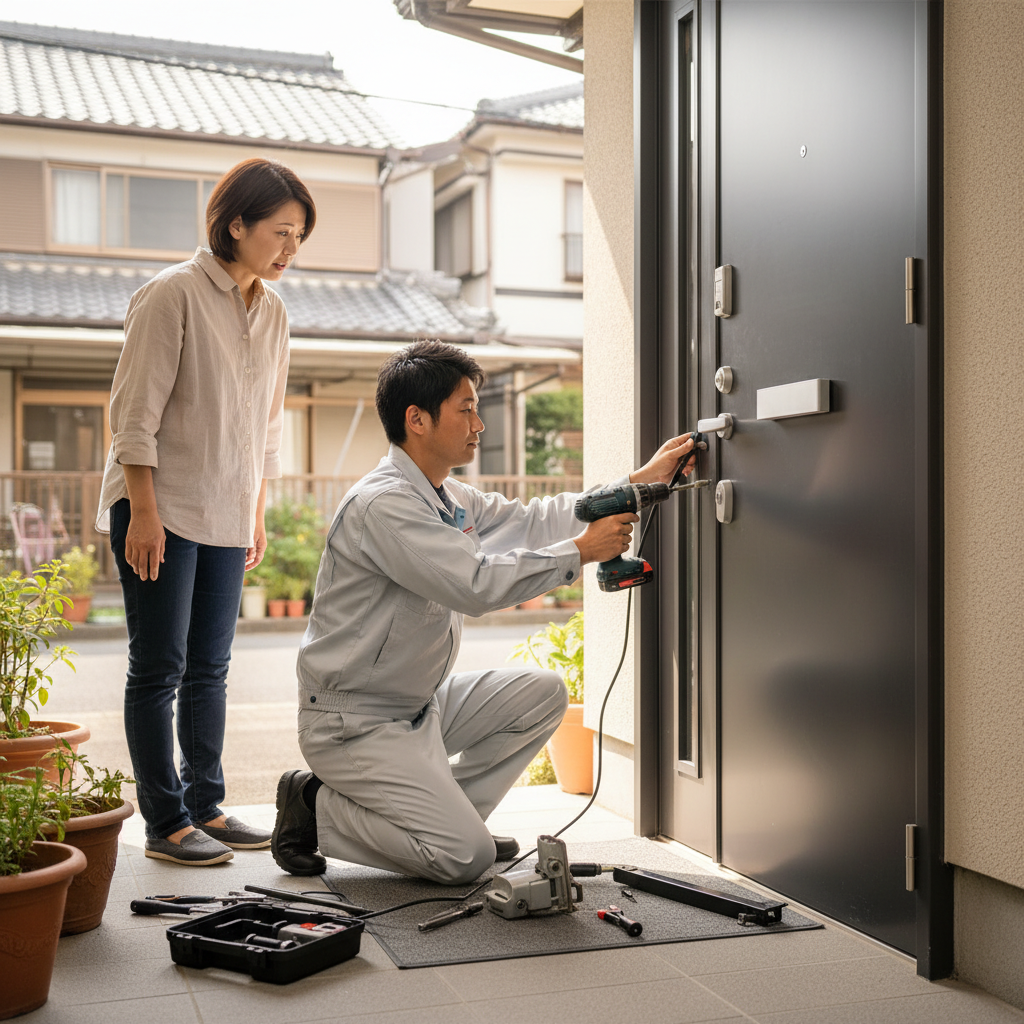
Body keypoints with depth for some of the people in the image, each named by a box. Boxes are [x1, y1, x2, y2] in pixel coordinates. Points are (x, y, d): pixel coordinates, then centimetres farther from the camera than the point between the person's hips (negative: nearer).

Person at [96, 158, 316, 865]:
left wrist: (256, 514, 17)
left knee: (210, 668, 11)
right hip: (159, 511, -7)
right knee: (158, 668, -1)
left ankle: (206, 807, 21)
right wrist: (144, 510, -16)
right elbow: (136, 410, -12)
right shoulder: (174, 295, -10)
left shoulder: (272, 314, 12)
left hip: (225, 516, 7)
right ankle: (166, 823, 6)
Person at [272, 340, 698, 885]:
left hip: (420, 704, 10)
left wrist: (640, 481, 7)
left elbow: (530, 521, 10)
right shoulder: (382, 504, -23)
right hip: (354, 724, -10)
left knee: (541, 693, 3)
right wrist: (581, 551, -21)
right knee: (466, 856, -16)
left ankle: (443, 811, 9)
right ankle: (317, 808, 2)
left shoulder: (446, 496, 8)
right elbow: (477, 584, -29)